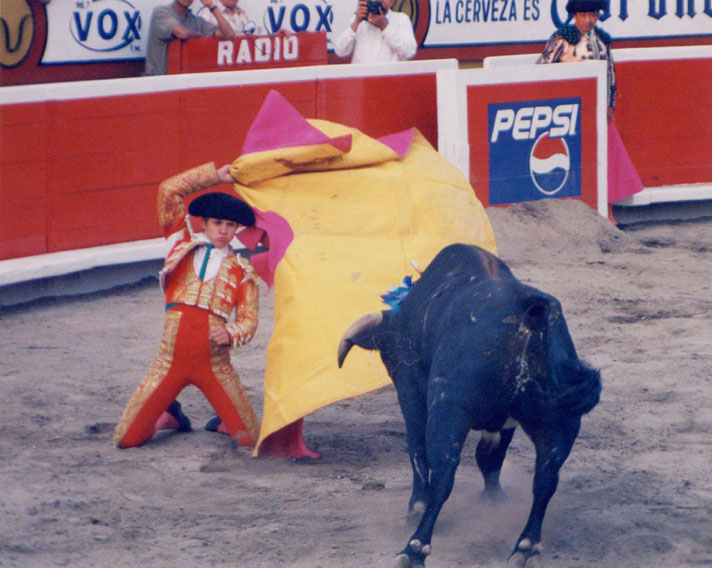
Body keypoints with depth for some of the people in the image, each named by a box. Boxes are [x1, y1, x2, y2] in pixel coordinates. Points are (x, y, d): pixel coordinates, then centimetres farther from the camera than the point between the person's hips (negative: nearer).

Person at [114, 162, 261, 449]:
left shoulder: (241, 270, 12)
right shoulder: (183, 243, 14)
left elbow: (248, 319, 7)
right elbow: (168, 191, 6)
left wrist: (231, 334, -15)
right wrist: (216, 174, 5)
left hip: (215, 361, 0)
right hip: (170, 357, 0)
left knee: (249, 438, -7)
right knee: (126, 439, -3)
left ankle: (223, 421, 29)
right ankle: (170, 415, 30)